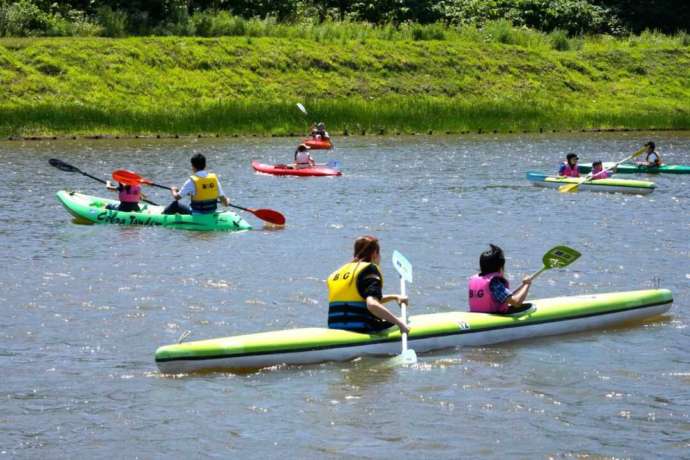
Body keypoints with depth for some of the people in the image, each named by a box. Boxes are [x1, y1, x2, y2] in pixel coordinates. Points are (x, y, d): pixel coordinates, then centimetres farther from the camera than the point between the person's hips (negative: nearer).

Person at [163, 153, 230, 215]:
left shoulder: (192, 181, -17)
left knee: (175, 205, 15)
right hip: (211, 215, 5)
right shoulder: (214, 178, -4)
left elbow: (177, 197, -10)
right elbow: (222, 197, -1)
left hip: (196, 215, -5)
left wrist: (173, 190, 14)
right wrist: (227, 202, 23)